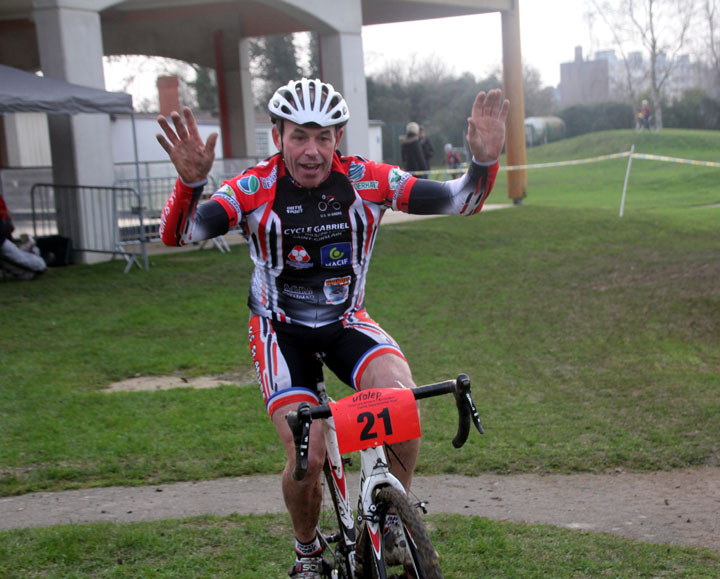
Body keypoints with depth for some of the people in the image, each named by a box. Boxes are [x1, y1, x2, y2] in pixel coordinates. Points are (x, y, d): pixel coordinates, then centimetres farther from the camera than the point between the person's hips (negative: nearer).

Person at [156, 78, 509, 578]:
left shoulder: (367, 180, -13)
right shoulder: (255, 188, -17)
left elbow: (460, 201, -15)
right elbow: (178, 235, -27)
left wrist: (485, 162, -36)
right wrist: (190, 182, -47)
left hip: (347, 322, 2)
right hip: (282, 330, -1)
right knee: (307, 458, -18)